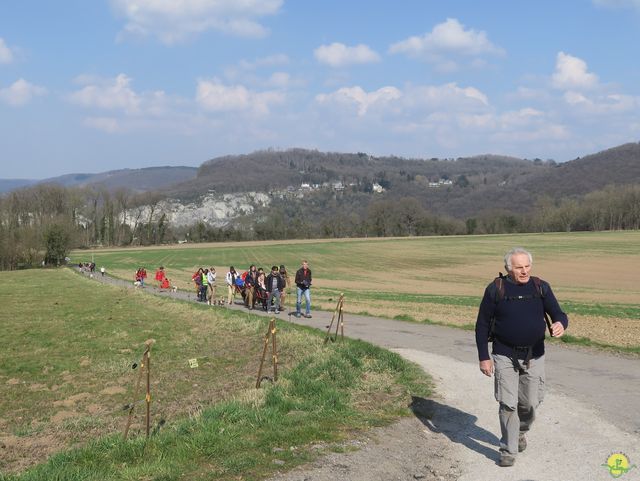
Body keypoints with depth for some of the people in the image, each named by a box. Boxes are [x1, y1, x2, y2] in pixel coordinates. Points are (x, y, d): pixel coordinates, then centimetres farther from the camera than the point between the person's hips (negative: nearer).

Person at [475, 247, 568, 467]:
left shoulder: (541, 288, 0)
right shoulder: (495, 290, -6)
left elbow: (559, 314, -1)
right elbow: (482, 325, -2)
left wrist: (560, 324, -27)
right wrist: (483, 357, -6)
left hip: (533, 356, 2)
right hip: (504, 356, -2)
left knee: (530, 403, 10)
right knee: (507, 404, -5)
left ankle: (520, 432, 40)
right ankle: (508, 450, 9)